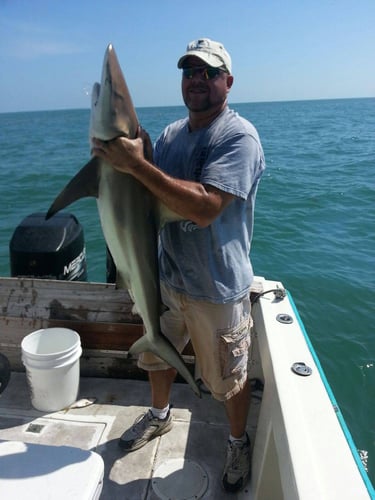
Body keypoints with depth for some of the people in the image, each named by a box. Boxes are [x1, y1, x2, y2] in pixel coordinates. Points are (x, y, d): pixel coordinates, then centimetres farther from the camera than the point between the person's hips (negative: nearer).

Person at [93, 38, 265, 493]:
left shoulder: (239, 136, -17)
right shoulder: (171, 133, 6)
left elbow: (204, 208, -31)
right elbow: (152, 196, 13)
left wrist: (136, 164, -30)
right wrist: (118, 160, -5)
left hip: (217, 289, -6)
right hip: (166, 277, 7)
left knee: (229, 381, 13)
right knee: (157, 353, 25)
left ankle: (239, 443, 44)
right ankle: (159, 415, 55)